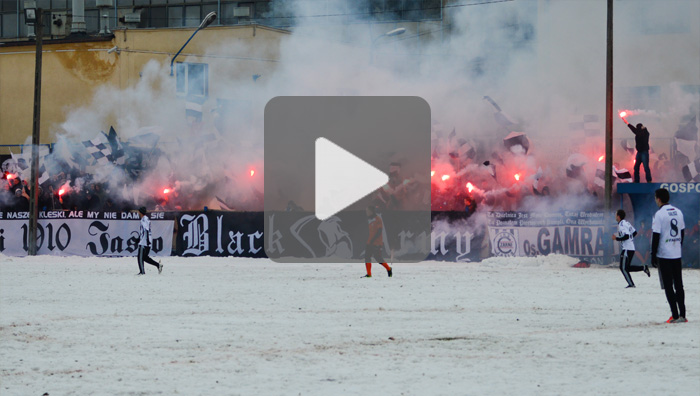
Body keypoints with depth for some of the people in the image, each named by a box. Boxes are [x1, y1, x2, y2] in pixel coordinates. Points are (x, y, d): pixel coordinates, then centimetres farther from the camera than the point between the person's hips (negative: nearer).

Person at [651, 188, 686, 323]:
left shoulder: (659, 214, -12)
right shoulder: (678, 212, 8)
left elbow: (656, 236, -13)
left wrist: (653, 256, -8)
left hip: (664, 255, -6)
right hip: (677, 255, 6)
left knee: (668, 286, -1)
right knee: (679, 285, 10)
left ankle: (675, 316, -4)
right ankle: (682, 315, 8)